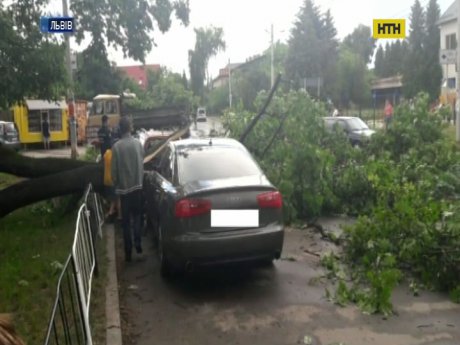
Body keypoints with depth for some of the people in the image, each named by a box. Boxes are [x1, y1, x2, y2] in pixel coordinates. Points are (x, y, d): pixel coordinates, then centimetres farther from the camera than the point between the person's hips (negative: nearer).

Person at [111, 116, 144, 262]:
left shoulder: (116, 146, -11)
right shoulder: (138, 144, -4)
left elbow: (114, 170, -7)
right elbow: (142, 165, 3)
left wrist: (116, 185, 9)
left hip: (124, 187, -2)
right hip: (137, 186, 2)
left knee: (126, 221, 5)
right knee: (137, 216, 20)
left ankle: (128, 252, 6)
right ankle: (138, 242, 7)